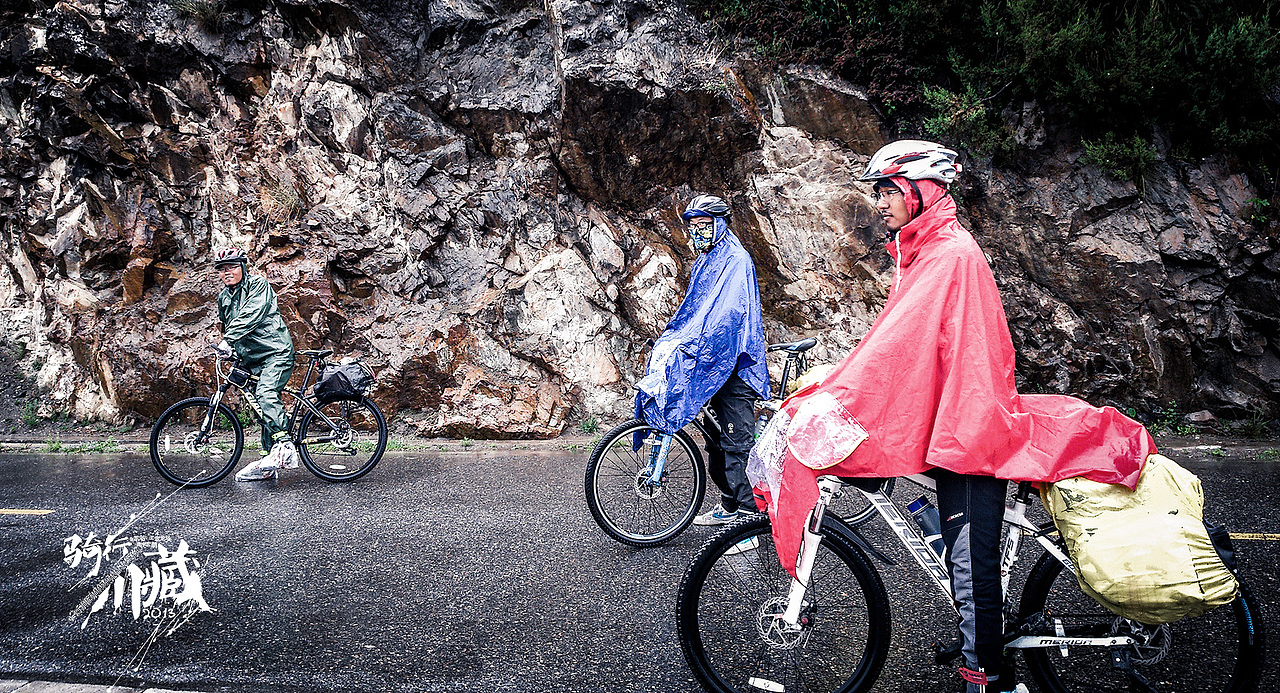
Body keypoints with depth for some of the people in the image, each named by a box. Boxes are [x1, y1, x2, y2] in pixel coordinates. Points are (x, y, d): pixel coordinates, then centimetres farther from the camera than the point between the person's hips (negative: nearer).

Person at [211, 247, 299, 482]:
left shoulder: (257, 284, -7)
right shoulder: (223, 297, 15)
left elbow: (250, 315, -23)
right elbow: (226, 326, 30)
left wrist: (228, 339, -32)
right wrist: (229, 348, 14)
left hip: (276, 351, -8)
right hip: (253, 359, 8)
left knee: (266, 394, -30)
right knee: (263, 405, 7)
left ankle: (285, 445, -31)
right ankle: (269, 461, 11)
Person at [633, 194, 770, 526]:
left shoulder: (735, 260, -11)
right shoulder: (705, 261, 19)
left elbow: (724, 311, -24)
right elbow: (692, 310, 24)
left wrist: (689, 345, -32)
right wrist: (669, 341, 14)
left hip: (735, 364, -9)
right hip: (712, 362, 9)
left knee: (736, 441, -10)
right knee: (716, 438, 13)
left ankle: (749, 513, -7)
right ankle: (729, 505, 24)